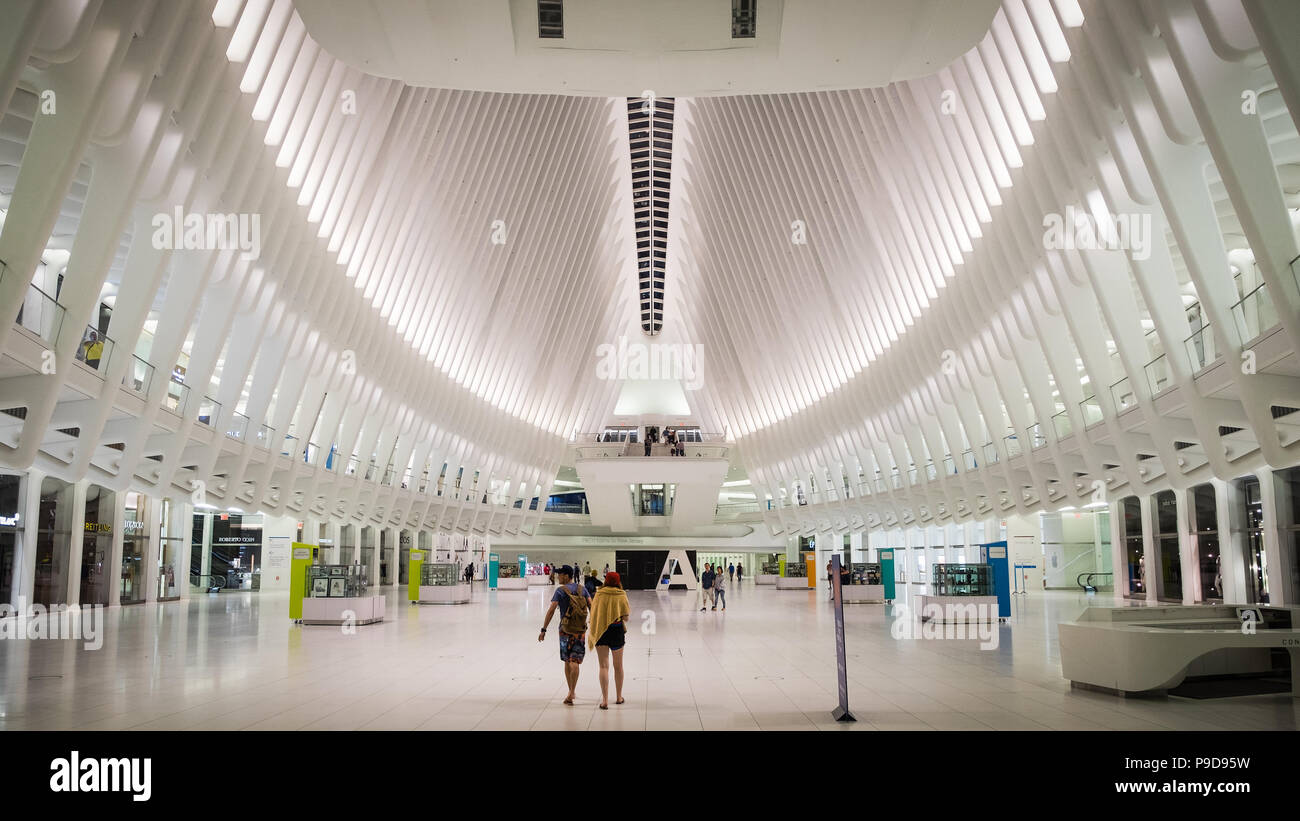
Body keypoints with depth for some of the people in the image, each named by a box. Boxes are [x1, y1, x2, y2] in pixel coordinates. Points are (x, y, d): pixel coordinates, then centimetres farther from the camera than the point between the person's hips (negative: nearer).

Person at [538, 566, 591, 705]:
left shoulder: (560, 590, -7)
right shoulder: (582, 589, 5)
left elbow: (551, 610, -12)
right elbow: (591, 607, 1)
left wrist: (543, 630, -9)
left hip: (565, 629, -2)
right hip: (580, 630, 2)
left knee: (567, 661, 13)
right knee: (575, 661, 0)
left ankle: (571, 691, 20)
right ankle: (572, 692, -12)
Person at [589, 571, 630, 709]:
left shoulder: (599, 594, -1)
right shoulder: (621, 595, -4)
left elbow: (593, 614, 0)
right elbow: (626, 617, -5)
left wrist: (592, 633, 12)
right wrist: (629, 611, 16)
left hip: (600, 631, 0)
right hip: (616, 630, 0)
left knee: (604, 666, 0)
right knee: (618, 666, 16)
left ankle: (605, 700, -8)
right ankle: (618, 697, 27)